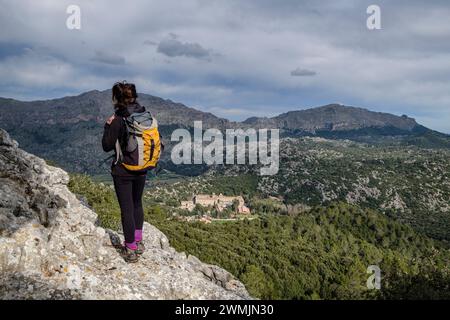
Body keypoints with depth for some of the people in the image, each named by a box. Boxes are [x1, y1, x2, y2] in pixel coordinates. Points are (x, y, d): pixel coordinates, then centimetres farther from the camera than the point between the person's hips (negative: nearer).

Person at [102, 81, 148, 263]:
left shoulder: (119, 119, -18)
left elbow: (107, 146, -11)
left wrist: (108, 126, -1)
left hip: (123, 171, -6)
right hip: (142, 169, 6)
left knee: (126, 208, 4)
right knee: (137, 203, 21)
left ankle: (131, 250, 13)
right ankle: (138, 242, 31)